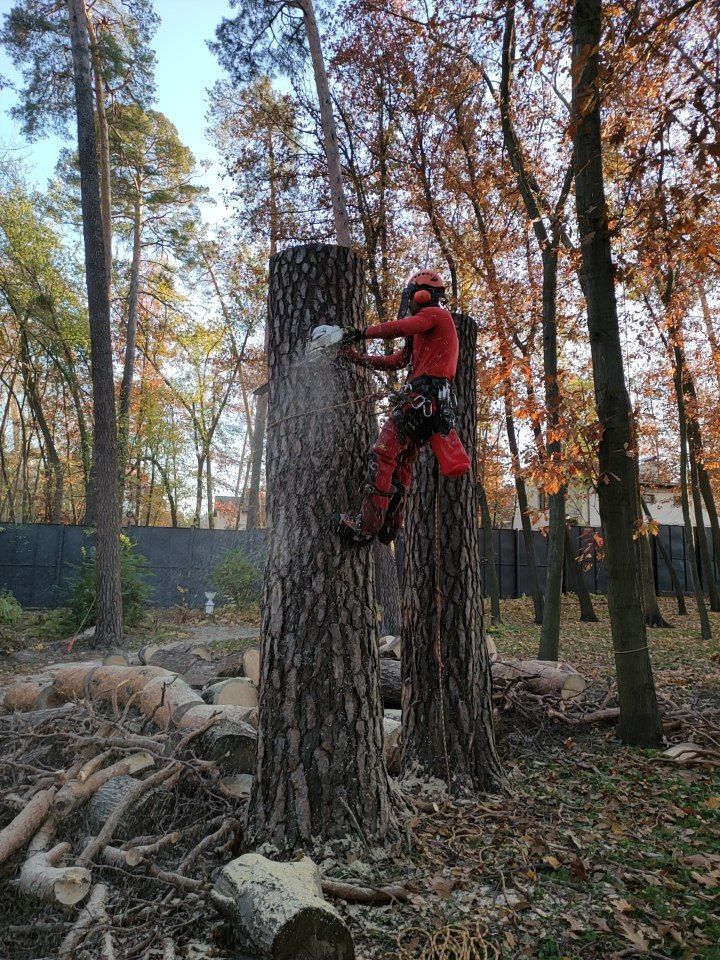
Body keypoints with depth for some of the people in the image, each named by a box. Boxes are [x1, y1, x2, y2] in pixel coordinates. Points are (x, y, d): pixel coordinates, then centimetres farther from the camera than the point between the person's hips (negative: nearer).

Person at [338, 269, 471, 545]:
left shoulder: (433, 314, 1)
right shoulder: (423, 335, 30)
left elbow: (397, 328, -17)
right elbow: (394, 362, 25)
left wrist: (362, 333, -4)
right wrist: (357, 357, 21)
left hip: (422, 396, -10)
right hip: (436, 402, 10)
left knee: (383, 455, -15)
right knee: (402, 462, 9)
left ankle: (366, 526, -18)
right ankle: (389, 527, 9)